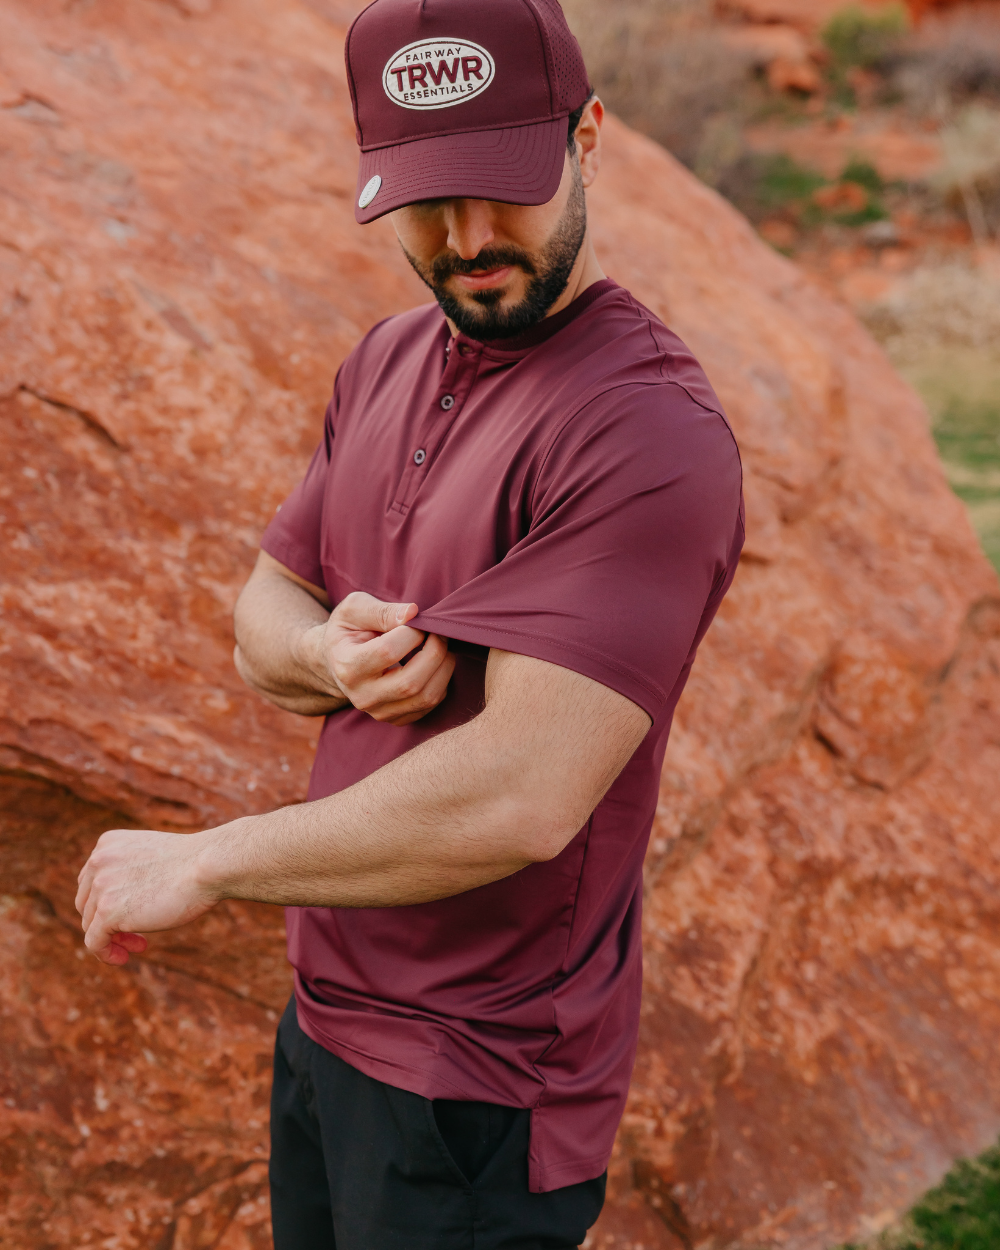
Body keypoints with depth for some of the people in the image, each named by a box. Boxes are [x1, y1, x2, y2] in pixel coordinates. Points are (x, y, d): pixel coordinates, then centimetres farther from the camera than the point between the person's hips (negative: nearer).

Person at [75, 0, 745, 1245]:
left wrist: (201, 862, -19)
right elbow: (260, 625, 9)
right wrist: (335, 658, -16)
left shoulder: (649, 434, -23)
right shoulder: (386, 363, 5)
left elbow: (519, 798, -30)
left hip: (476, 1083, -7)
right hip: (324, 1007, 8)